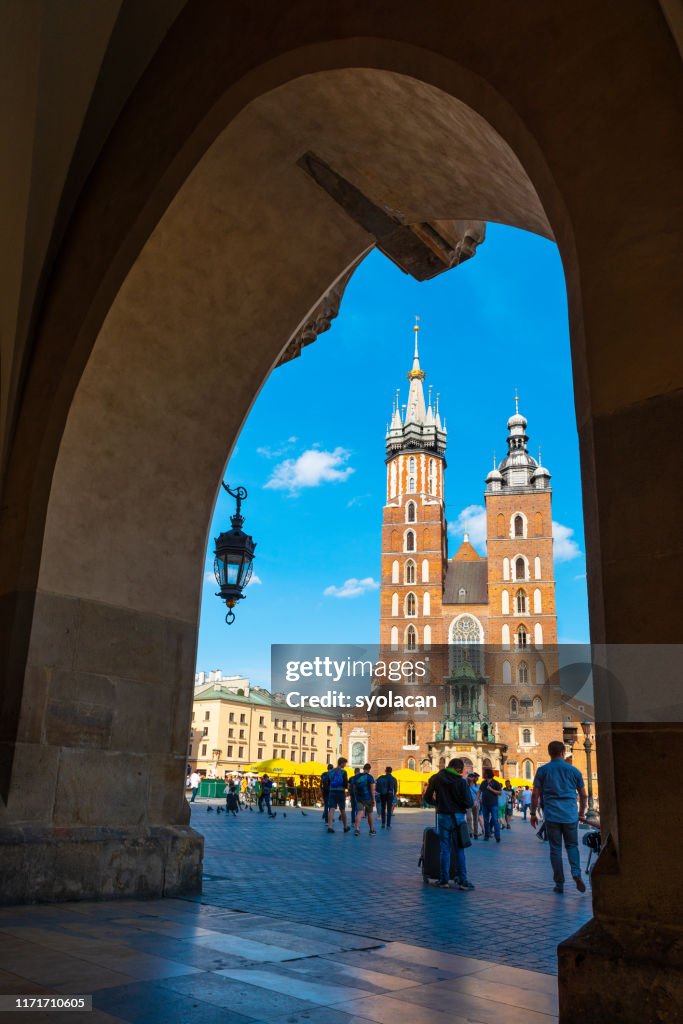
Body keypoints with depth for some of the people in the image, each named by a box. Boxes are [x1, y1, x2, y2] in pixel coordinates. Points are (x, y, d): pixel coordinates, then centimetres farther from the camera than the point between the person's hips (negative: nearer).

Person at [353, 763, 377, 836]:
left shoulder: (356, 777, 6)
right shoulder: (369, 777, -7)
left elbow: (354, 788, 11)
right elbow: (372, 789, -10)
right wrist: (373, 800, -6)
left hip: (358, 798, 2)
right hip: (368, 798, -2)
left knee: (359, 813, -5)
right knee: (369, 814, 13)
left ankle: (357, 829, -24)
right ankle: (372, 830, 25)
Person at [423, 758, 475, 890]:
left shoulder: (436, 778, -3)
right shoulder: (461, 781, -9)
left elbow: (427, 797, 2)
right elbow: (469, 803, -12)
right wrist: (459, 804, 10)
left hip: (443, 816, 1)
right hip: (458, 817, -1)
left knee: (444, 849, 10)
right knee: (459, 850, 7)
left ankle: (444, 880, 12)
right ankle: (462, 881, 6)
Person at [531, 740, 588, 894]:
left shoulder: (543, 770, 1)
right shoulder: (574, 771, 5)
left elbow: (535, 794, -1)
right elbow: (584, 795, 10)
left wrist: (533, 813, 8)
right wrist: (582, 813, 23)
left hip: (551, 816, -1)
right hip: (570, 816, 1)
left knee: (555, 848, 6)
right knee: (572, 845, 13)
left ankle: (559, 884, 7)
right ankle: (576, 873, -9)